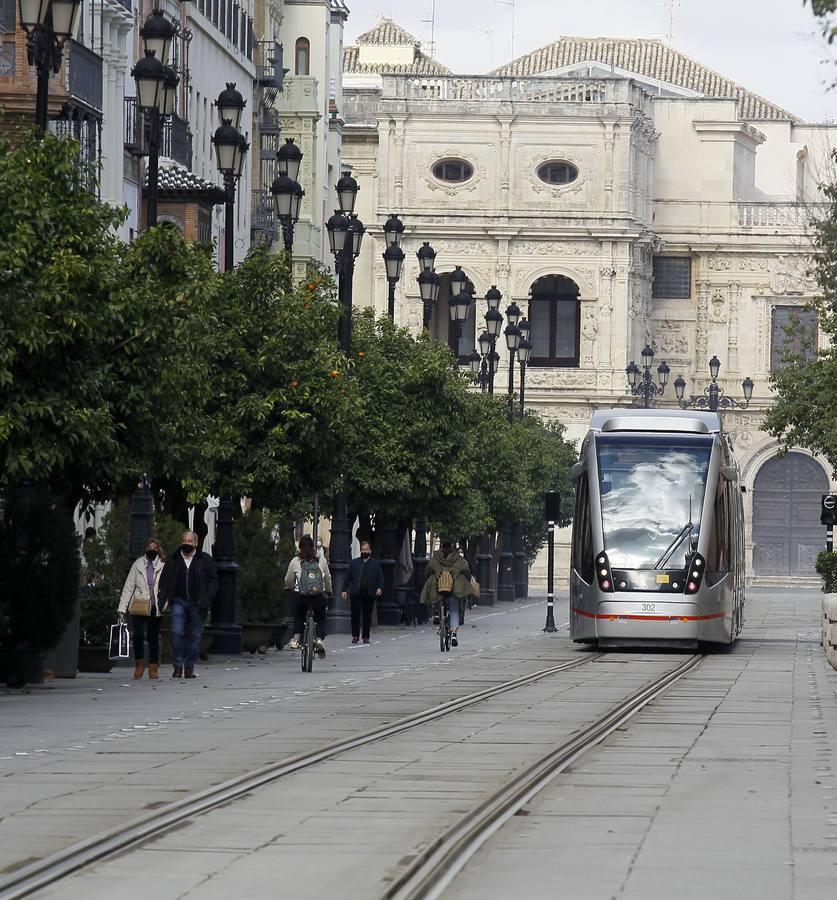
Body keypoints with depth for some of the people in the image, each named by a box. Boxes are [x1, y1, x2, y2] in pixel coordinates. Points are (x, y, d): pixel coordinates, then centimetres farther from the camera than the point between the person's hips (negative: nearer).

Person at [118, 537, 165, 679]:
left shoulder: (163, 566, 4)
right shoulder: (138, 564, 6)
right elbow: (128, 587, 6)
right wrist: (122, 608, 1)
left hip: (155, 608, 0)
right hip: (139, 607, 0)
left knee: (154, 638, 5)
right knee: (138, 635, -12)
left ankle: (153, 668, 14)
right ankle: (139, 664, 7)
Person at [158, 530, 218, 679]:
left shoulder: (205, 560, 5)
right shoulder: (173, 560, 10)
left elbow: (213, 580, 4)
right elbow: (164, 581, 13)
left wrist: (206, 599, -8)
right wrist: (165, 599, 0)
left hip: (196, 604, 0)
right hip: (178, 601, 0)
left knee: (194, 636, 1)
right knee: (177, 632, -12)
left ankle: (189, 667, 9)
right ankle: (178, 666, -5)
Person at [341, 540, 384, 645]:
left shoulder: (376, 564, 10)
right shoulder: (354, 562, 12)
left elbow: (380, 578, 6)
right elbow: (349, 578, 10)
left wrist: (380, 588, -12)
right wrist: (345, 590, 2)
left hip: (369, 594, 0)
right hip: (356, 593, 0)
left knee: (367, 616, 3)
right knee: (355, 614, -6)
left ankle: (366, 637, 9)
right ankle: (355, 636, 3)